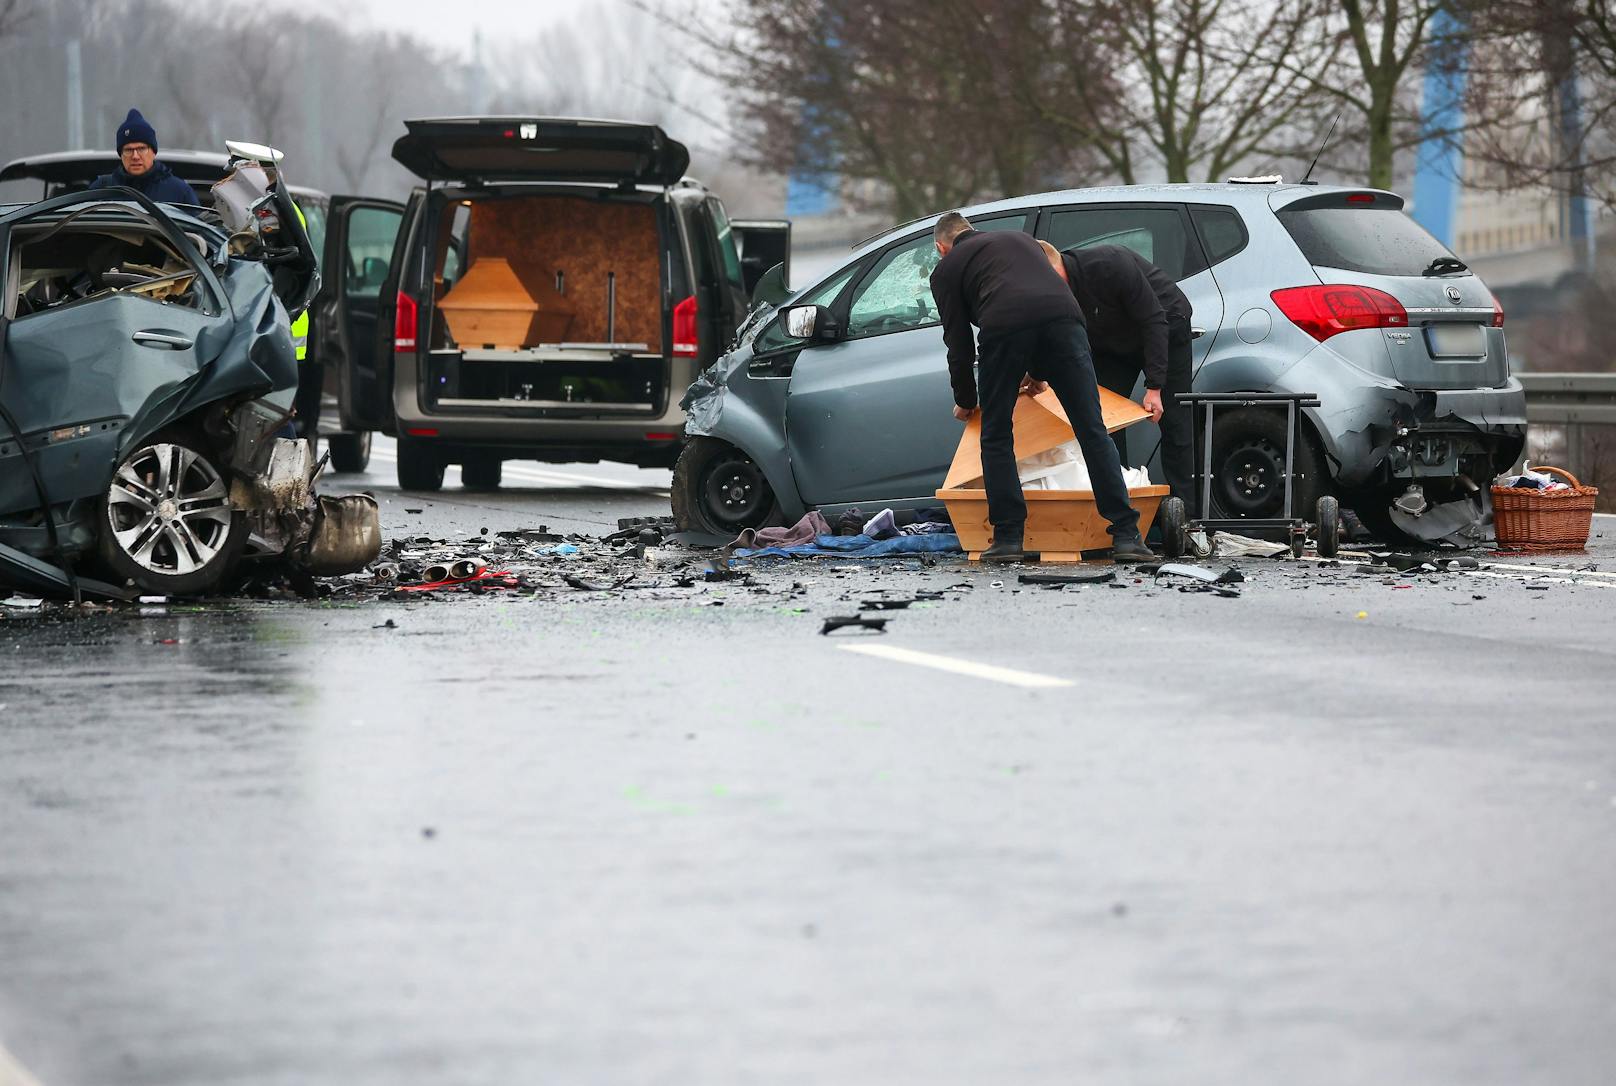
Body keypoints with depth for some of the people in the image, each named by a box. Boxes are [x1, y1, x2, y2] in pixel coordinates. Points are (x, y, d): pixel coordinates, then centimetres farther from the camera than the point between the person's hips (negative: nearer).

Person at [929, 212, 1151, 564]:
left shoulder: (946, 270, 26)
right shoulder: (1019, 238, 40)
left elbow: (959, 343, 24)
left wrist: (965, 402, 39)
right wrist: (1038, 371, 52)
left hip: (1004, 327, -3)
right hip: (1062, 319, 3)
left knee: (996, 437, 14)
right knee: (1093, 431, 4)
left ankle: (1009, 537, 9)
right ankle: (1126, 536, -1)